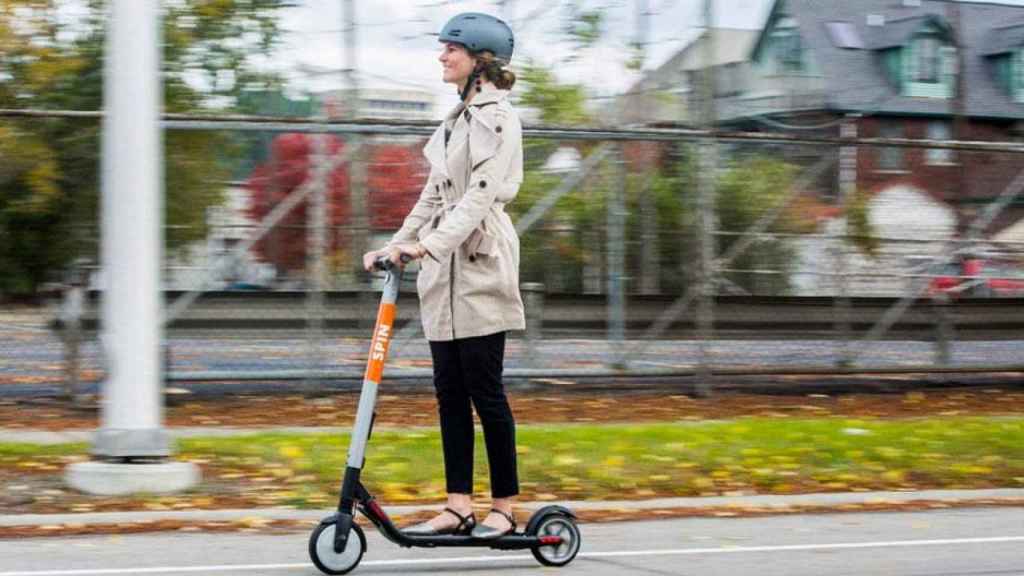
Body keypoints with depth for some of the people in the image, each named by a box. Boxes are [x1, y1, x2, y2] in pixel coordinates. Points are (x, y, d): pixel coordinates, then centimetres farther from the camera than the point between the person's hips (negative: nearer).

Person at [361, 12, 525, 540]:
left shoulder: (497, 116, -8)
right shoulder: (460, 117, 19)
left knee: (484, 390, -5)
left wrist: (430, 243, -28)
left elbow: (481, 193, -19)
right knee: (450, 392, 4)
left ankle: (504, 509, 3)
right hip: (445, 272, 8)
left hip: (480, 267, -8)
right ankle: (459, 507, 5)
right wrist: (396, 245, 15)